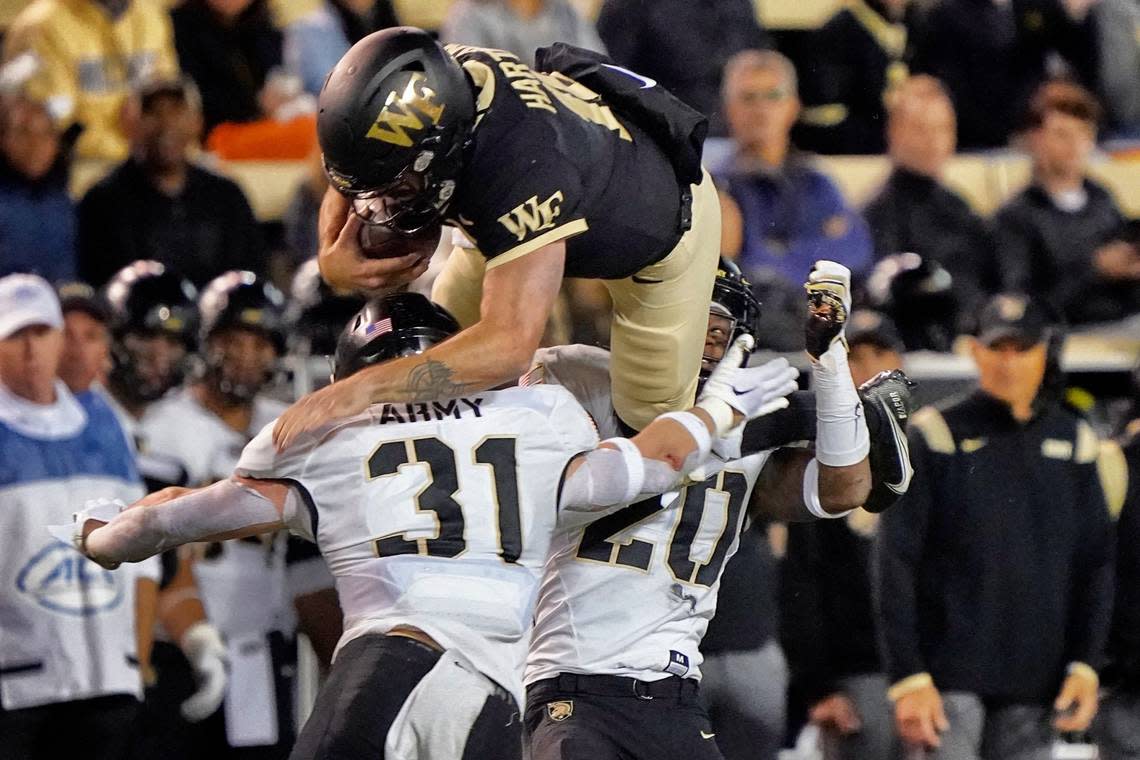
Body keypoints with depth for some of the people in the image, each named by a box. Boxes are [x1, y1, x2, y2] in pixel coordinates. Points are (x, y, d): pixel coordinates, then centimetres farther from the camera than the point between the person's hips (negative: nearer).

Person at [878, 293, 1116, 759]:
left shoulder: (1073, 443, 11)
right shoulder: (936, 436, -1)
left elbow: (1095, 564, 13)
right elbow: (896, 566, -4)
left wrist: (1085, 666, 3)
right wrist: (908, 677, -11)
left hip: (1034, 685, 4)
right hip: (951, 680, -4)